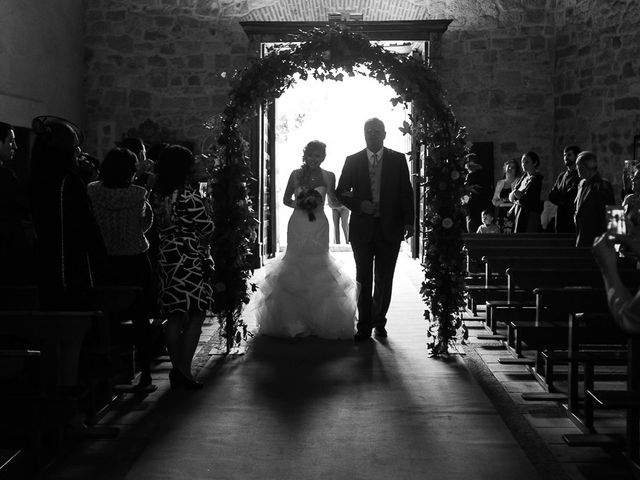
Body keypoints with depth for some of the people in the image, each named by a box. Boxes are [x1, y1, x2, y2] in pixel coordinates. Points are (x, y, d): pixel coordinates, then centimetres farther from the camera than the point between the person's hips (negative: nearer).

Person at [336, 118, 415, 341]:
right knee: (364, 280, 3)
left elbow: (406, 193, 3)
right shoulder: (352, 161, 5)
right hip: (362, 228, 0)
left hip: (389, 228, 0)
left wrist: (408, 222, -6)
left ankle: (379, 321, 23)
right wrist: (359, 204, -10)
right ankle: (364, 326, 9)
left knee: (384, 279, 8)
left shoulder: (398, 160, 5)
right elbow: (340, 192, 7)